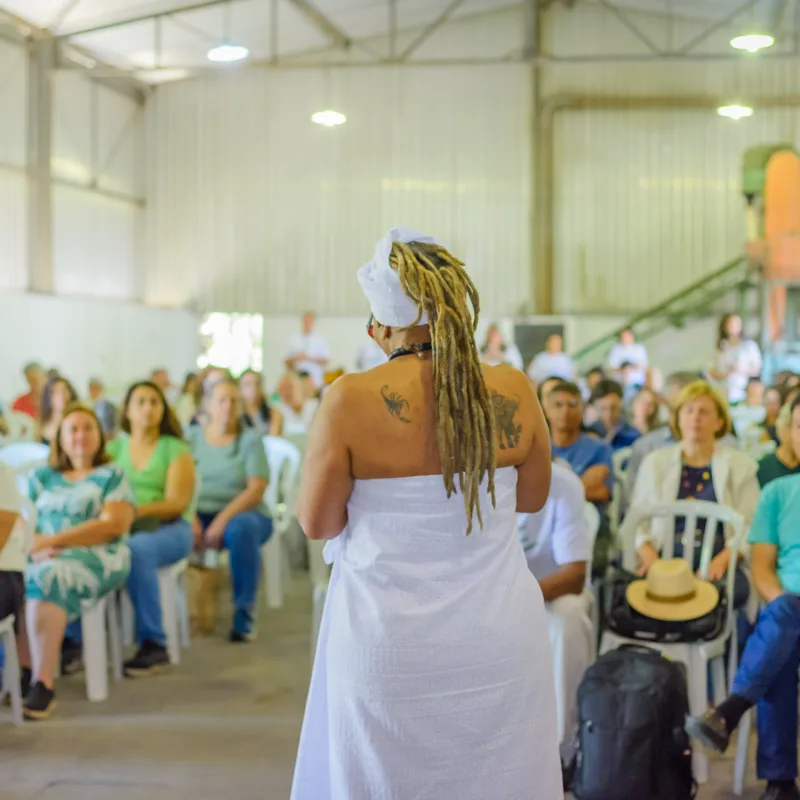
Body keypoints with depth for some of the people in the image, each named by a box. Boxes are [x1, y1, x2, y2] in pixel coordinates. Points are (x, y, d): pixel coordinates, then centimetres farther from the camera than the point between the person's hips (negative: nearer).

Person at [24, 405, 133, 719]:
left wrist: (53, 540, -11)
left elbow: (114, 524, -4)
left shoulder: (112, 475, 12)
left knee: (48, 576, -36)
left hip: (97, 558, -3)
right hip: (46, 559, 3)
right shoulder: (41, 477, 23)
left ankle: (43, 682, -39)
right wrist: (34, 545, -13)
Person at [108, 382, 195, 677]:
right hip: (118, 526, 3)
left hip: (167, 527, -2)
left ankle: (153, 644, -30)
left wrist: (138, 509, -21)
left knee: (137, 550, -38)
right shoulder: (114, 448, 17)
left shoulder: (176, 450, 8)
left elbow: (177, 503, -4)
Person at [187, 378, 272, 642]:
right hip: (200, 513, 2)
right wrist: (191, 518, -18)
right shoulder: (192, 437, 9)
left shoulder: (251, 439, 2)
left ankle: (244, 612, -23)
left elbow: (256, 489, -8)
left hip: (242, 512, -2)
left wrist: (222, 520, -20)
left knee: (241, 529, -37)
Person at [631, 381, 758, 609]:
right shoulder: (655, 462, 17)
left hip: (718, 559, 0)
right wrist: (648, 555, -10)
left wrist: (723, 560, -15)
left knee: (734, 589, -36)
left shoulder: (739, 465, 13)